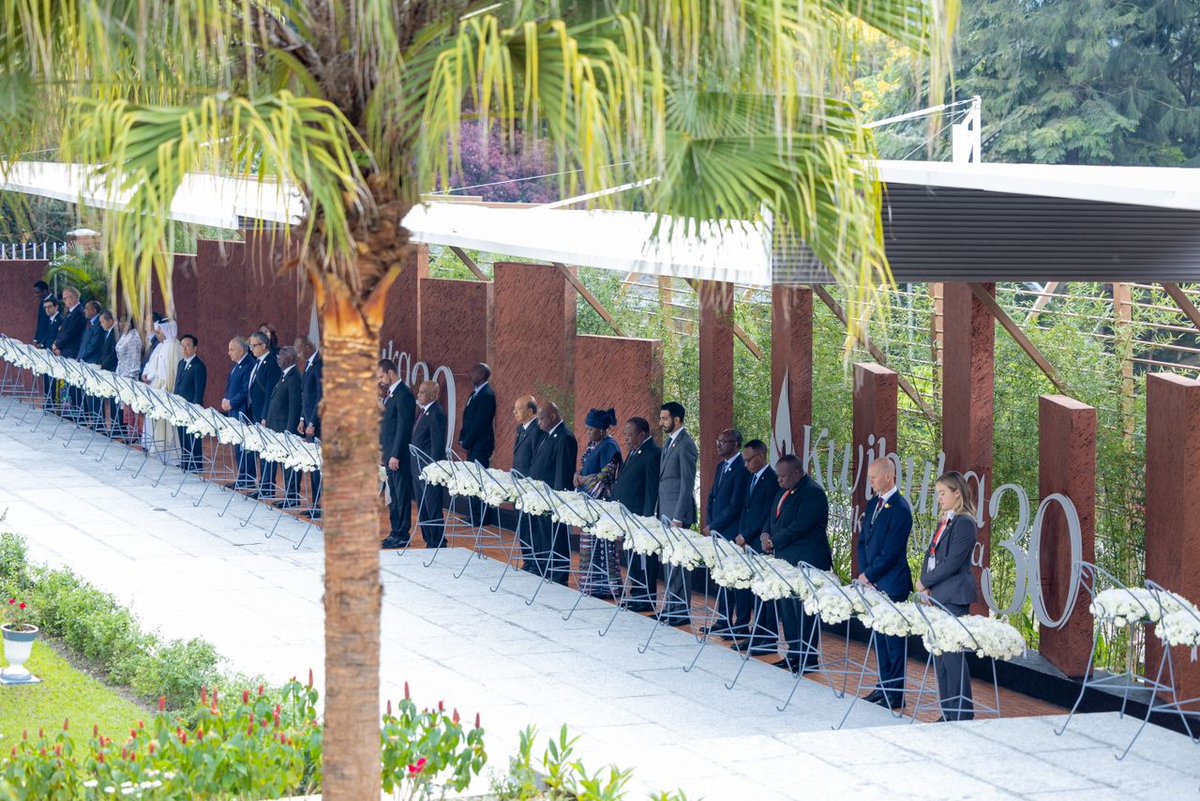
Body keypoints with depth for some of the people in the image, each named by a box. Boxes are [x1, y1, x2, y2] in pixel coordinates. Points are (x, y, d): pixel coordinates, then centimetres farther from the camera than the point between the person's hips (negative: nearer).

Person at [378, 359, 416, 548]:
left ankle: (402, 535, -2)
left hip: (400, 455, -10)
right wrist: (383, 451, 18)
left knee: (402, 495, -5)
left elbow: (403, 426, -19)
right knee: (393, 496, 13)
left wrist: (395, 455, -20)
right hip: (391, 454, 10)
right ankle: (395, 532, 19)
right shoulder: (390, 394, 15)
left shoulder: (403, 394, -15)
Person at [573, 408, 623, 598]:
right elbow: (582, 464, 21)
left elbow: (606, 476, -17)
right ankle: (590, 584, 14)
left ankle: (604, 587, -4)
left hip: (601, 502, -9)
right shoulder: (592, 445, 15)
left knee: (600, 545, -7)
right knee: (588, 544, 10)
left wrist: (583, 479, -7)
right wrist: (578, 476, -1)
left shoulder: (609, 447, -12)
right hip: (588, 501, 9)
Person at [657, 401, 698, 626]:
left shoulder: (685, 444, -14)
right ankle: (670, 607, 18)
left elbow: (687, 483, -16)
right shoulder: (668, 442, 15)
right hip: (665, 511, 9)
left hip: (677, 512, -9)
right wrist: (660, 512, 16)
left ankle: (682, 611, -2)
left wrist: (678, 517, -19)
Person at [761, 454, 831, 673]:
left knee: (803, 611, -6)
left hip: (806, 563, -10)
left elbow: (799, 526, -21)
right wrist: (766, 535, 1)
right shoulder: (784, 492, 15)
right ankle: (794, 654, 21)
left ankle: (808, 659, 0)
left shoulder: (812, 493, -15)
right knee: (788, 609, 13)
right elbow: (773, 518, 23)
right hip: (786, 560, 10)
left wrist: (774, 541, -13)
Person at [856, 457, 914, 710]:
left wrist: (868, 576, -13)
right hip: (872, 583, 9)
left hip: (891, 585, -9)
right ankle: (884, 686, 22)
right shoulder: (873, 504, 12)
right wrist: (863, 573, 2)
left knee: (893, 638, -4)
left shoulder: (900, 509, -15)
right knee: (879, 635, 13)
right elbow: (862, 542, 15)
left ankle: (896, 693, 1)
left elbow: (890, 552, -18)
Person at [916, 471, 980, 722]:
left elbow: (952, 562, -17)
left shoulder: (964, 524, -11)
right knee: (940, 654, 10)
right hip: (937, 596, 9)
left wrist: (925, 582, -9)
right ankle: (948, 713, 15)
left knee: (952, 655, -9)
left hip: (954, 598, -9)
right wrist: (926, 587, 1)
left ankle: (962, 714, -4)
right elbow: (931, 556, 15)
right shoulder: (944, 523, 17)